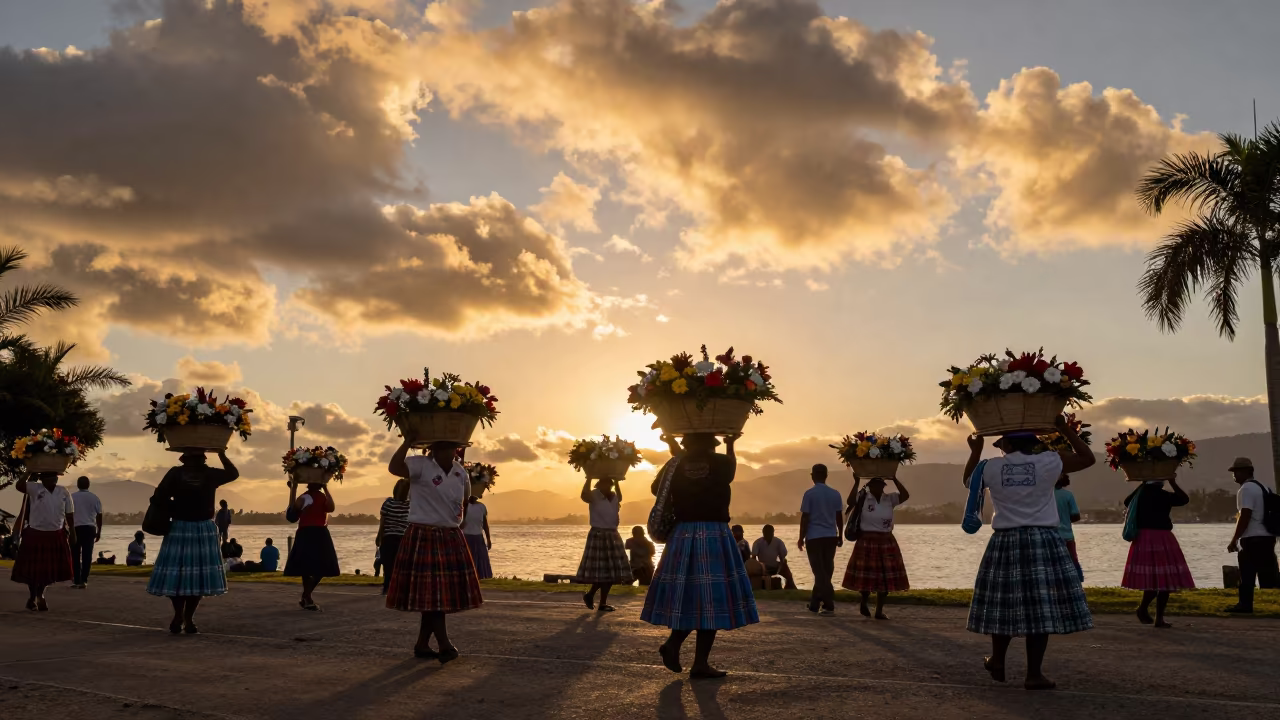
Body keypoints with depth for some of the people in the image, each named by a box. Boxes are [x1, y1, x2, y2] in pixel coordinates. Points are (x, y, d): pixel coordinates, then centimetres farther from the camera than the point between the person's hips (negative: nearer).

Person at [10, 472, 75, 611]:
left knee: (50, 568, 11)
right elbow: (19, 486, -25)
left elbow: (69, 515, 7)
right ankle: (33, 596, 25)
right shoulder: (34, 489, -6)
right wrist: (29, 473, -18)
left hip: (57, 536, 3)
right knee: (33, 569, 5)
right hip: (35, 535, -3)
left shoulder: (64, 492, 3)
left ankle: (40, 594, 34)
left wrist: (72, 534, 7)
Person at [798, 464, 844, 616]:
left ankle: (829, 606, -12)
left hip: (814, 537, -4)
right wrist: (840, 535, 18)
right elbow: (839, 516, 8)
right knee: (826, 571, 13)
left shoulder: (810, 494, -8)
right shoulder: (835, 493, 5)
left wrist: (801, 538, -2)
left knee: (820, 572, -2)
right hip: (831, 537, 4)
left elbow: (805, 518, -9)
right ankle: (814, 604, 21)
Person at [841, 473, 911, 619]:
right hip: (867, 542, -3)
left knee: (885, 578, 4)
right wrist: (856, 483, -25)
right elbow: (850, 501, -23)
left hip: (887, 543, 3)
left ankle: (879, 611, 15)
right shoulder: (862, 498, -4)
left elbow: (905, 495, -10)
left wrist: (894, 479, -14)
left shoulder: (890, 499, 4)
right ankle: (863, 603, 28)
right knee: (866, 577, 0)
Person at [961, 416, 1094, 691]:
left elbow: (969, 482, 22)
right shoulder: (1049, 462, -4)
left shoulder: (990, 468, 0)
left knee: (1005, 605, 15)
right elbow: (1088, 458, 9)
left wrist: (976, 450, 30)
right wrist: (1065, 429, 13)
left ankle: (997, 662, 29)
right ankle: (1034, 674, 1)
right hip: (1043, 542, -2)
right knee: (1041, 608, 1)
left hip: (1005, 543, 2)